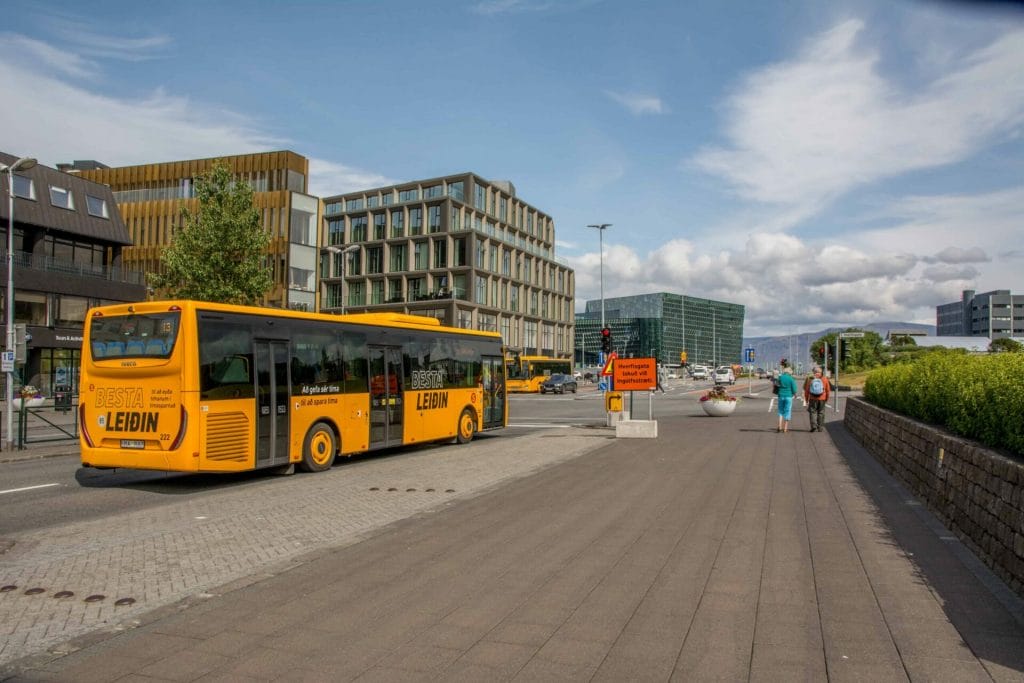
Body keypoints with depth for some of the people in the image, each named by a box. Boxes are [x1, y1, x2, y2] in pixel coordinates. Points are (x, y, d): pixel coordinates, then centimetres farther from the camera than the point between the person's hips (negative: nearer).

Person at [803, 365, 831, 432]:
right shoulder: (824, 378, -2)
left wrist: (806, 399, 8)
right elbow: (828, 390, 2)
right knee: (821, 413, 8)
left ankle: (814, 426, -6)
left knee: (813, 412, 5)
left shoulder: (810, 379, -4)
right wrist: (827, 399, 13)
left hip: (813, 399, -1)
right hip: (822, 399, 1)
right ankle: (820, 427, 11)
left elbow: (807, 390, -2)